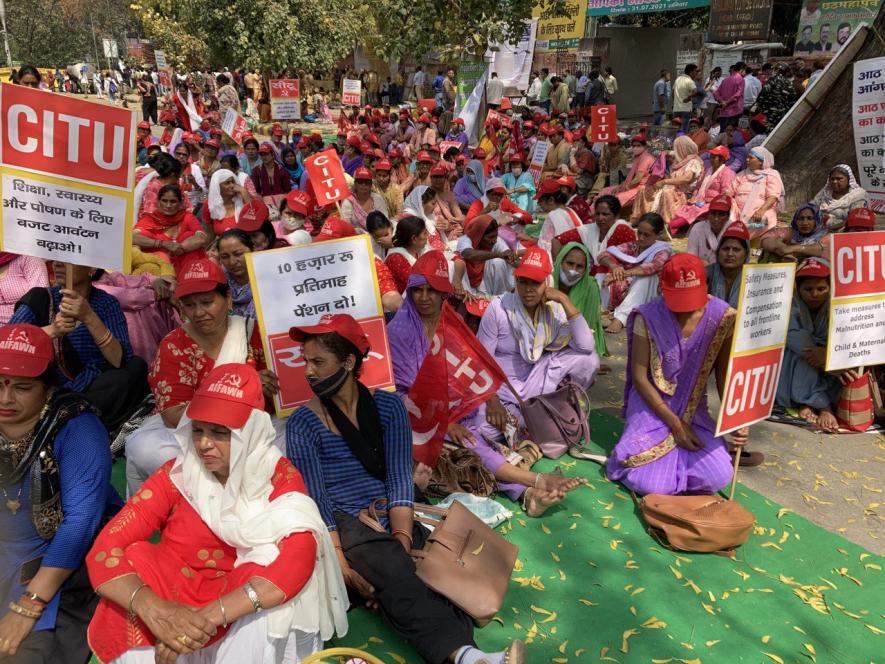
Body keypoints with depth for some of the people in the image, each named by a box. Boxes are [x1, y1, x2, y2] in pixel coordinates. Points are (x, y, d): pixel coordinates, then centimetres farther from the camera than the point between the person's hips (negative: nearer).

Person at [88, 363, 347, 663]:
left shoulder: (279, 477, -12)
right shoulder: (176, 475, -8)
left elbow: (298, 559, -28)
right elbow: (104, 549, -15)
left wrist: (211, 616, -39)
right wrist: (153, 609, -35)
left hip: (247, 624, -1)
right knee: (133, 560, -23)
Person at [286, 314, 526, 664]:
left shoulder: (387, 405, 6)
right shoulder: (303, 423, -1)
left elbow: (399, 479, -2)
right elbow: (314, 499, -8)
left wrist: (401, 543, -18)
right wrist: (342, 567, -20)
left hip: (391, 518, 4)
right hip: (344, 526, -3)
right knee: (399, 579, -35)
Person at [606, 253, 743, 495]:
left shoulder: (722, 317, -9)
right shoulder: (648, 317, -16)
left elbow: (725, 375, -4)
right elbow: (639, 378, -13)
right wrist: (675, 424, -16)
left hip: (694, 409, 3)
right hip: (652, 405, -3)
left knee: (718, 477, -16)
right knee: (651, 484, -19)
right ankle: (640, 440, 15)